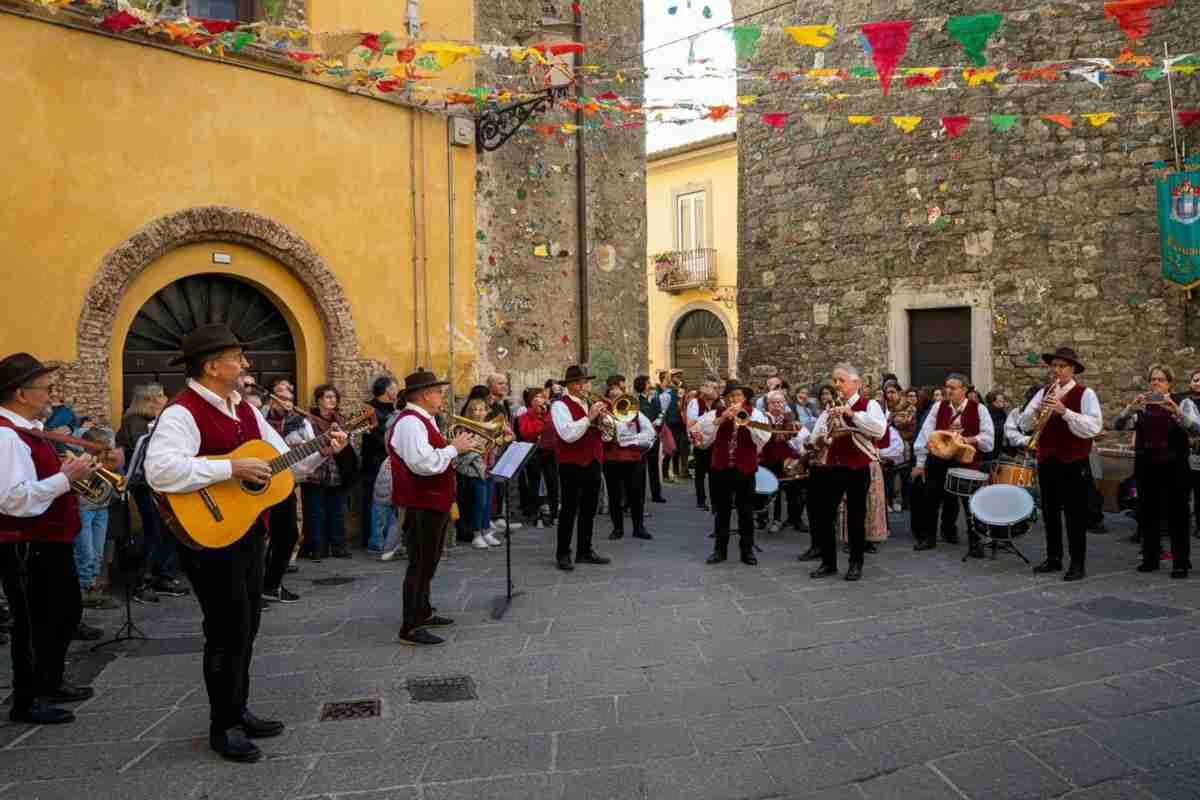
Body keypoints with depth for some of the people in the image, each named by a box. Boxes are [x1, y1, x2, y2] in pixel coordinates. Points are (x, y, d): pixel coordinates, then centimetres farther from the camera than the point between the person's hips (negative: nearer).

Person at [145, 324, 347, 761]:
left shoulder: (245, 409, 11)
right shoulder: (182, 412, -17)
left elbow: (283, 460, 17)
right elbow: (160, 469, -33)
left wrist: (322, 451, 2)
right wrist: (233, 468, -31)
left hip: (250, 532, 9)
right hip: (210, 536, -9)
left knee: (246, 626, 18)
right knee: (228, 630, 0)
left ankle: (238, 710, 34)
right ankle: (223, 726, 17)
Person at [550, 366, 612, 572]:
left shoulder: (590, 404, 15)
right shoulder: (561, 406, -9)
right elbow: (568, 434, -23)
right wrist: (589, 418, -24)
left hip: (593, 462, 7)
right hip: (572, 464, -7)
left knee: (589, 510, 13)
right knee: (569, 510, -1)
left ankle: (584, 551, 24)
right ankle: (563, 554, 8)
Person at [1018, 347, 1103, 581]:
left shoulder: (1085, 394, -5)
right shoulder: (1043, 393, 10)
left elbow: (1093, 427, -18)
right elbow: (1024, 424, 3)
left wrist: (1064, 411, -26)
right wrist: (1037, 410, -16)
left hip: (1073, 463, -5)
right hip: (1046, 461, 5)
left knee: (1075, 515, 0)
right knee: (1050, 512, 13)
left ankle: (1078, 564, 8)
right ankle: (1053, 559, 24)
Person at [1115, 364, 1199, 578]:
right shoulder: (1141, 405, 8)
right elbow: (1118, 425, -4)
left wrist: (1176, 411, -32)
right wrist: (1131, 408, -23)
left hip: (1174, 466, -3)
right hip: (1146, 466, 3)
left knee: (1177, 514, -1)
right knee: (1147, 513, 8)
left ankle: (1181, 562, 7)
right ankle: (1150, 558, 18)